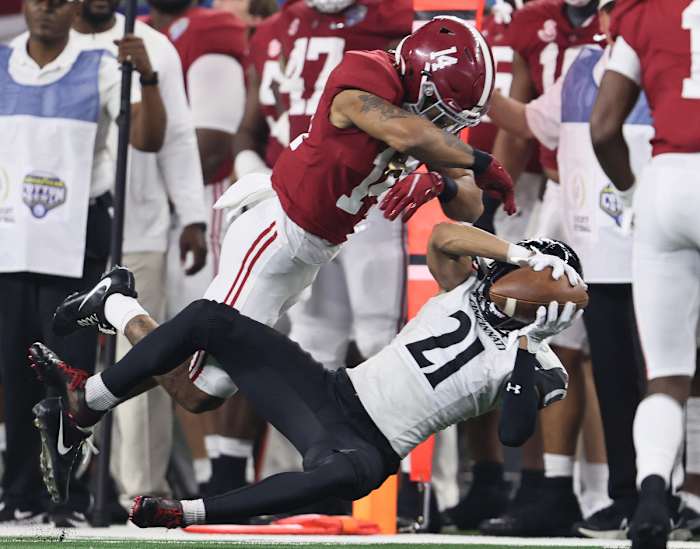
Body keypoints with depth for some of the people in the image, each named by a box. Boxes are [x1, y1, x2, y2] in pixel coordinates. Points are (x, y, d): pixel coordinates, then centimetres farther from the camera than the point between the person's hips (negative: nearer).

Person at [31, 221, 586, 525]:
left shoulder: (535, 366, 1)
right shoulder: (466, 289, 14)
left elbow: (515, 434, -17)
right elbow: (442, 236, -5)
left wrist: (523, 351, -19)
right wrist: (521, 252, -10)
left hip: (368, 445, -5)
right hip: (331, 391, 5)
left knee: (351, 471, -45)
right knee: (207, 318, -9)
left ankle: (183, 514, -39)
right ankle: (85, 400, 9)